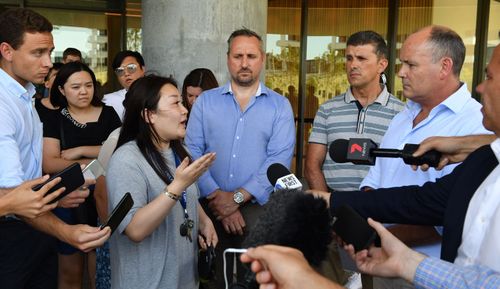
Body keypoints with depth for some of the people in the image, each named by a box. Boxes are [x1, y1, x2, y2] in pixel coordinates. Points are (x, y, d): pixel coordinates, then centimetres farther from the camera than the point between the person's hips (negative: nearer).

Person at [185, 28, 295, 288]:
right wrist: (217, 198, -13)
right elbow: (193, 152, -3)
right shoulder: (205, 101, 6)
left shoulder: (280, 106, 2)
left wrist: (237, 197, -15)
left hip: (259, 209, -1)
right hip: (211, 208, 1)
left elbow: (279, 159, -8)